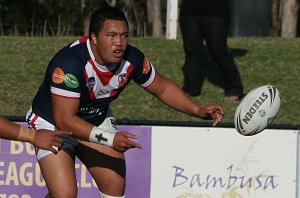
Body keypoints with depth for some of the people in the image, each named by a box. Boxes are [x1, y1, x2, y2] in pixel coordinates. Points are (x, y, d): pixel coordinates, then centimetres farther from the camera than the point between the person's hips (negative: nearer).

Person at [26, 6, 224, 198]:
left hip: (97, 120, 6)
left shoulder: (131, 59, -17)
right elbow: (64, 119, -34)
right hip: (53, 124, -6)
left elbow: (162, 87, 1)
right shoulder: (70, 63, -35)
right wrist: (109, 139, -39)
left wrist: (198, 110, -10)